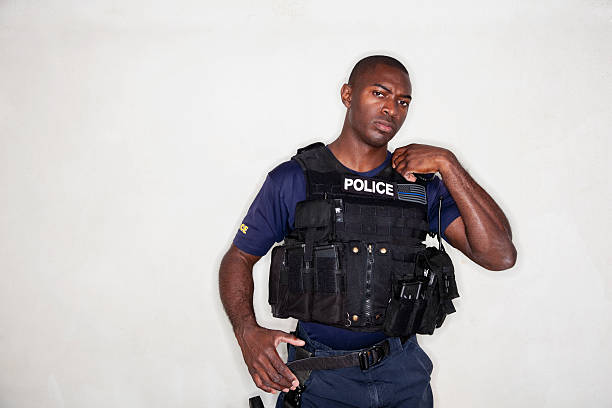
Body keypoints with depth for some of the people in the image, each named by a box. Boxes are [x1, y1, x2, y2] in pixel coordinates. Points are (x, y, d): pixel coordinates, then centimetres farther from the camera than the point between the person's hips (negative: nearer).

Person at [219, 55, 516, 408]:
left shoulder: (421, 183, -4)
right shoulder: (291, 181, -7)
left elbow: (500, 255, -13)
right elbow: (239, 258, 1)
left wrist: (446, 163, -17)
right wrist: (248, 332, -17)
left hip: (402, 373, 3)